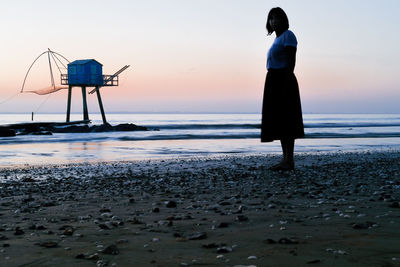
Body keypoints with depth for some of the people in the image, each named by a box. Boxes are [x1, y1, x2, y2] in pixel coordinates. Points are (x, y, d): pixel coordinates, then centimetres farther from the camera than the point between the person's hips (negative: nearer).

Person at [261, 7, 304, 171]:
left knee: (285, 120, -11)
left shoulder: (288, 35, -5)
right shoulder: (277, 39, 22)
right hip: (273, 82, 10)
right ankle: (285, 159, 9)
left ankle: (289, 161, -11)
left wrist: (286, 83, -23)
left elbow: (291, 61, -14)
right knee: (278, 121, 7)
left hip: (284, 80, -10)